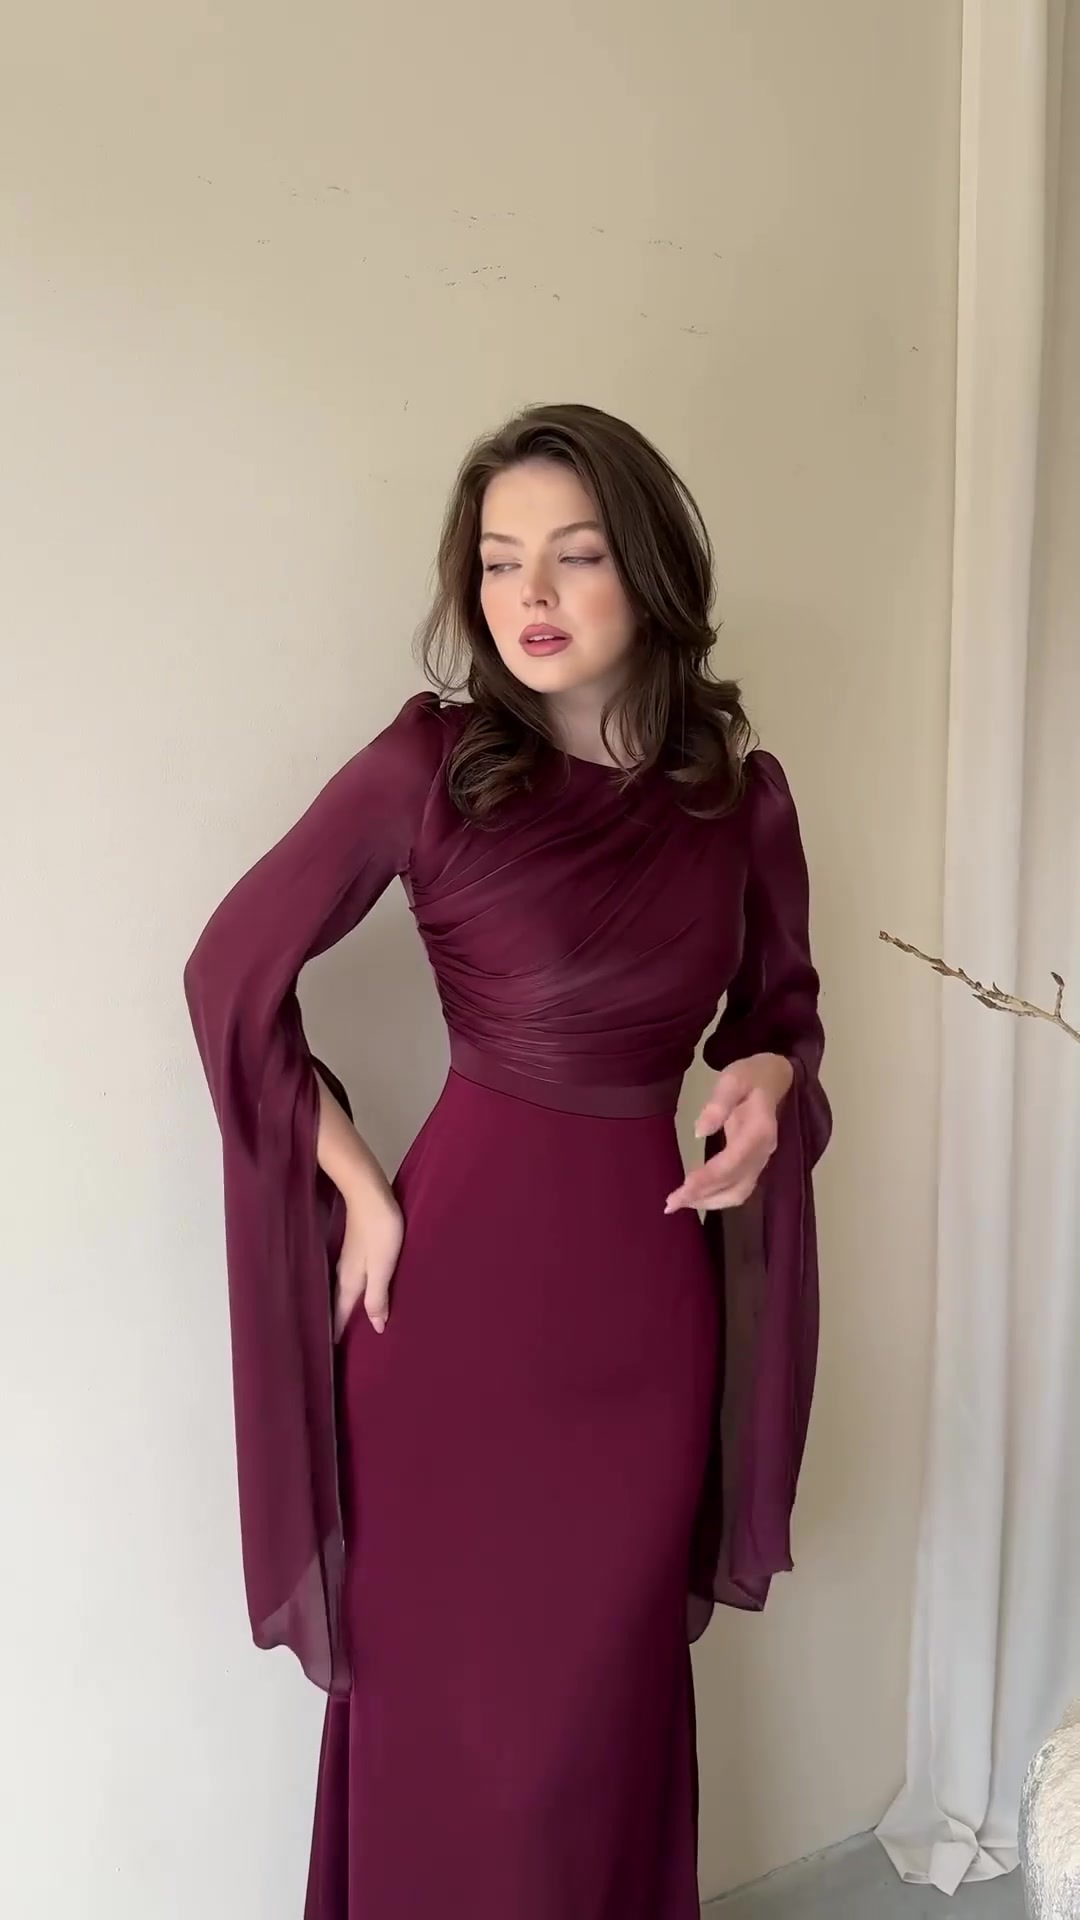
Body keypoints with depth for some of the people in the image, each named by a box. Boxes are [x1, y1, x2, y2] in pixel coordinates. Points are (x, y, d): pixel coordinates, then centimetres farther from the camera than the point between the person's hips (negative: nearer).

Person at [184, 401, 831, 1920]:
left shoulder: (744, 796, 1)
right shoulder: (432, 762, -8)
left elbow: (783, 1007, 16)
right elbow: (233, 974, -3)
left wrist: (764, 1084, -7)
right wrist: (361, 1193, -4)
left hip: (652, 1290, 3)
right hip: (463, 1272, -2)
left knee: (612, 1699, 17)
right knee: (447, 1696, 12)